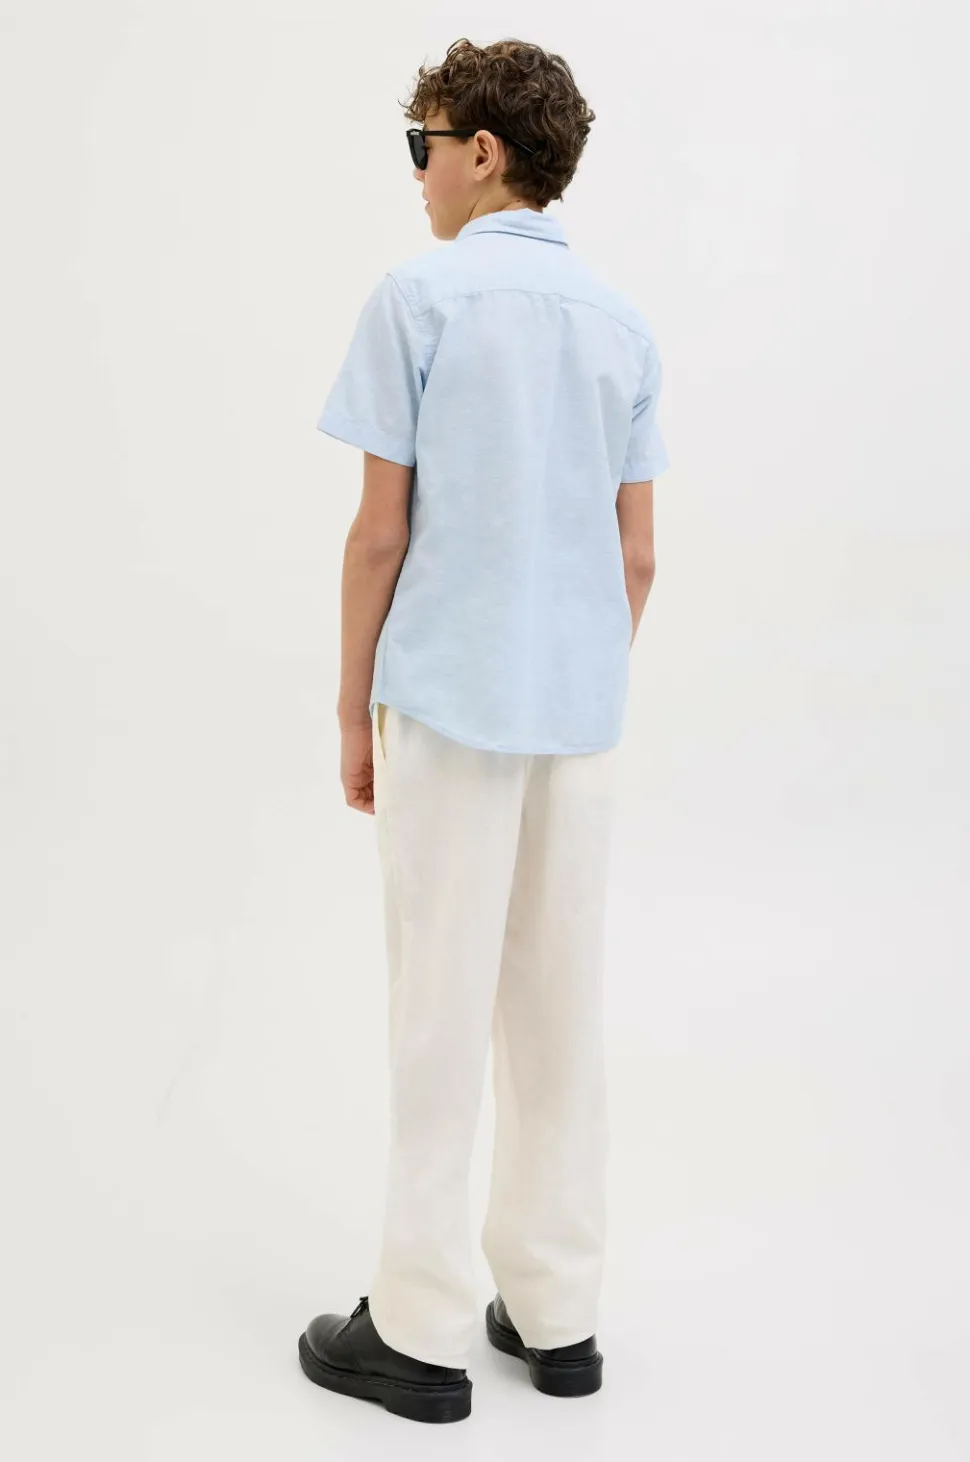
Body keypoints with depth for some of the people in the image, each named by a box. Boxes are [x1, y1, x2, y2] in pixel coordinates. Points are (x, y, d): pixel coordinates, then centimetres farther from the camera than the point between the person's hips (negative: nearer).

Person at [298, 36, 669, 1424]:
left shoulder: (417, 298, -7)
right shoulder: (623, 322, 9)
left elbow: (382, 532, -9)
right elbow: (637, 552, 9)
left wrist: (352, 708, 1)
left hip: (450, 699, -5)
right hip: (580, 706, 5)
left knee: (442, 1015, 2)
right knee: (563, 1011, 11)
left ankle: (422, 1331, 14)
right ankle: (558, 1312, 22)